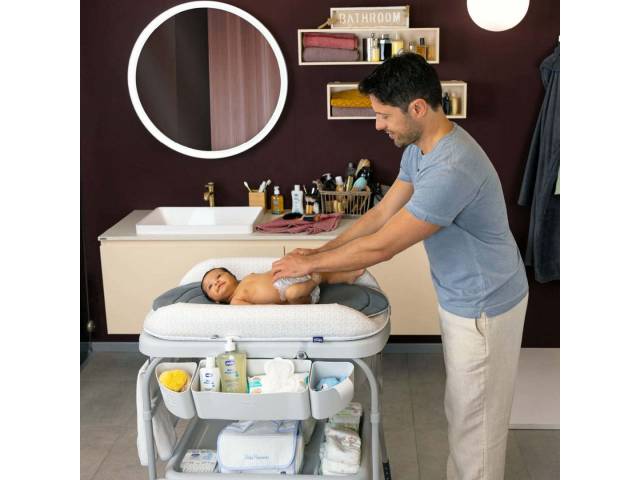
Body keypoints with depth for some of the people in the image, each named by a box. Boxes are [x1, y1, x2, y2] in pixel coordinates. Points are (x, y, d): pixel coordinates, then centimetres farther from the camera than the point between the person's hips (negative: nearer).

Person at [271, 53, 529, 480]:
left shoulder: (451, 169, -34)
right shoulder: (420, 147, -1)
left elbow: (381, 247, -28)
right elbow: (382, 215, 7)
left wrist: (309, 265, -15)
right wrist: (319, 252, 2)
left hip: (483, 309, -9)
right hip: (462, 299, 9)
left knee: (476, 422, 8)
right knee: (462, 413, 23)